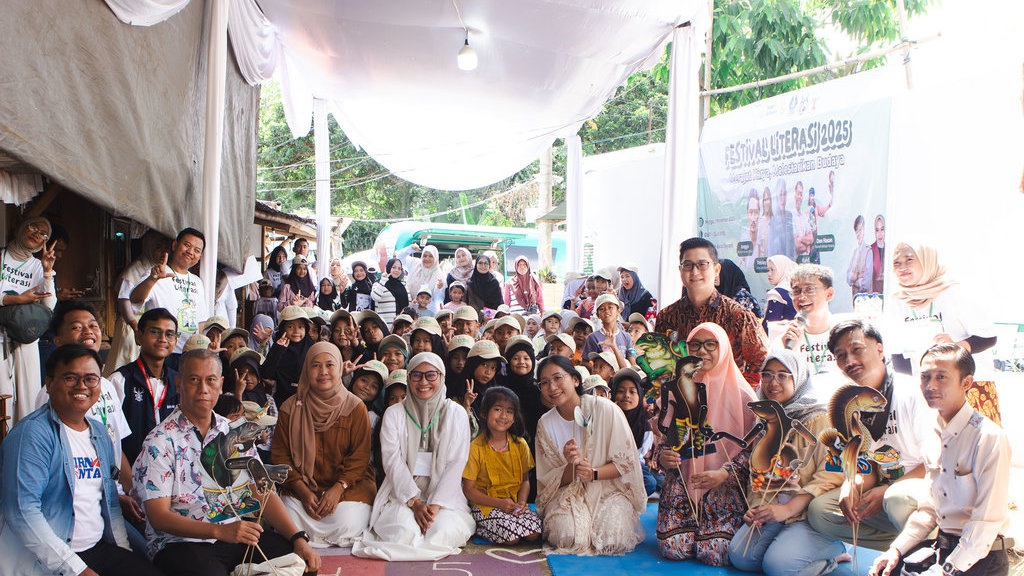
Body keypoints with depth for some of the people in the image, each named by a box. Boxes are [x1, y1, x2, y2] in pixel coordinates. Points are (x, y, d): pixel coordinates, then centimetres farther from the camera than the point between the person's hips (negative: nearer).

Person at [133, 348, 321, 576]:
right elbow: (159, 517, -12)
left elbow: (264, 494, 6)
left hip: (237, 536, 5)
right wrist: (220, 531, -26)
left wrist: (298, 539, -10)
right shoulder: (160, 442, -5)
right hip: (181, 542, -5)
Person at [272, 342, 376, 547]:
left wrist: (338, 489, -18)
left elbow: (360, 457, -3)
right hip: (301, 486, 1)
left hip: (348, 485, -1)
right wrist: (304, 492, -10)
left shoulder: (355, 408, -1)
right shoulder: (291, 408, 3)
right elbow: (280, 456, 3)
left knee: (345, 525, -27)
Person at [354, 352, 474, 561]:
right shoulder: (394, 414, 9)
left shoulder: (456, 414, 8)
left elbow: (456, 464, -1)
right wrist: (414, 502, -16)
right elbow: (393, 461, -2)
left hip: (444, 495, 1)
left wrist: (436, 504, -14)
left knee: (443, 532, -30)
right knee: (405, 532, -32)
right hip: (402, 494, -1)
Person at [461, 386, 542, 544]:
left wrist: (521, 502, -12)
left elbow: (525, 480, 10)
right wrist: (499, 503, -19)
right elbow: (469, 489, -8)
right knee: (511, 536, -26)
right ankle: (479, 527, 0)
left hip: (514, 502, 4)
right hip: (486, 504, -4)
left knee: (534, 533, -21)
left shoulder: (520, 445, 4)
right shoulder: (476, 448, -9)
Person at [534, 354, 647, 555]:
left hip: (610, 488, -1)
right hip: (569, 493, 1)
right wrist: (572, 467, -22)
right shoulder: (545, 424, 0)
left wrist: (593, 473, -23)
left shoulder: (606, 410, -10)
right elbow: (549, 479, 0)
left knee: (612, 540, -27)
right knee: (570, 538, -28)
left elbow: (627, 461, -6)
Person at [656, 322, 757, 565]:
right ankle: (694, 525, 19)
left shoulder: (740, 394, -3)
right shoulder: (678, 389, 5)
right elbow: (666, 437, 12)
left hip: (726, 487, -2)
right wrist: (663, 457, -10)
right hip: (682, 482, 2)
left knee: (715, 554, -18)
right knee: (673, 549, -15)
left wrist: (723, 474, -18)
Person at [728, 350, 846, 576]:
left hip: (810, 512, -6)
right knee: (739, 556, -17)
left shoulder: (820, 419, -6)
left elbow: (830, 475, -15)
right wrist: (755, 509, 0)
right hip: (771, 510, 6)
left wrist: (788, 508, -21)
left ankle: (834, 549, 1)